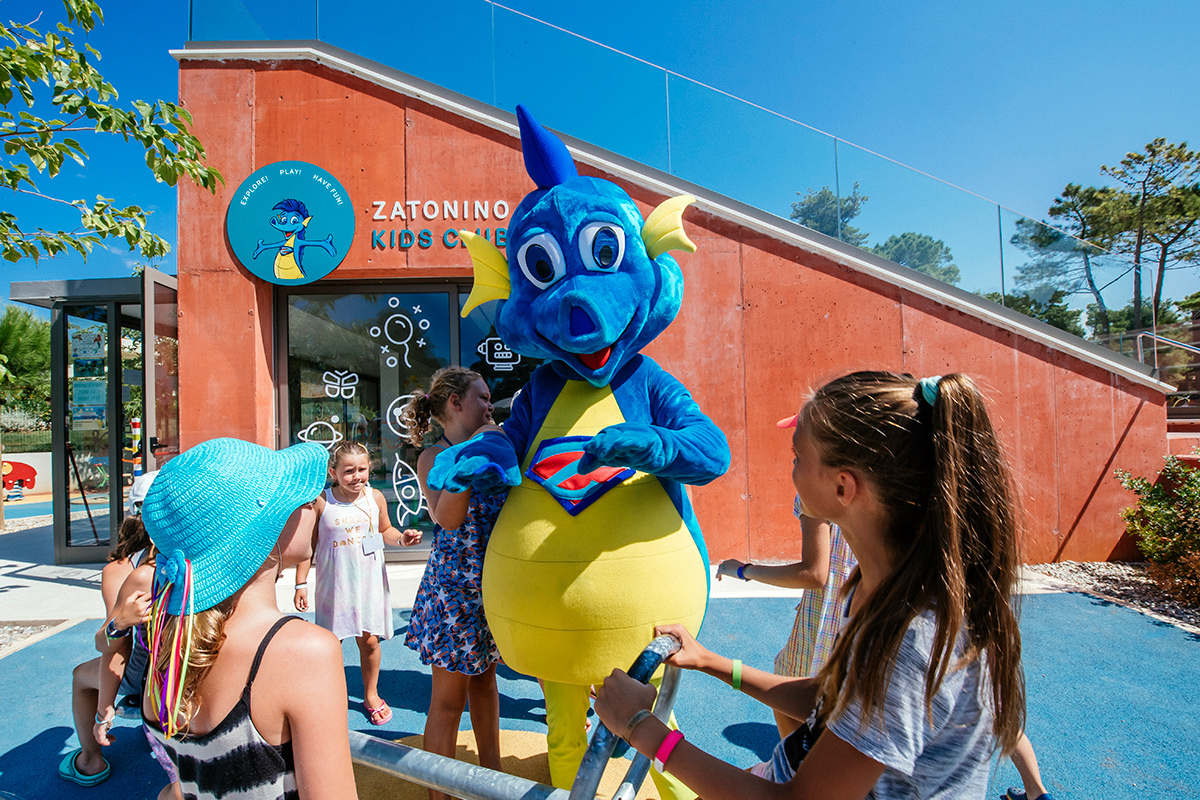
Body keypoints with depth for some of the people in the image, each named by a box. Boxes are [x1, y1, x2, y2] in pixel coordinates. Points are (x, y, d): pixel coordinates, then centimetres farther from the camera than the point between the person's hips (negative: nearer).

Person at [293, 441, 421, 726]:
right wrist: (301, 583, 0)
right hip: (334, 584, -1)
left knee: (369, 639, 7)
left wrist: (401, 538, -8)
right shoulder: (321, 502, -8)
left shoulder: (375, 497, -2)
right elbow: (308, 544, -1)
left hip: (369, 581, 1)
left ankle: (371, 694, 28)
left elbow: (385, 530, 12)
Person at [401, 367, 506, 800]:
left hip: (489, 583, 6)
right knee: (449, 696, 7)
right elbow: (448, 517, -26)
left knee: (484, 678, 21)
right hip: (454, 585, -6)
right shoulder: (433, 456, -11)